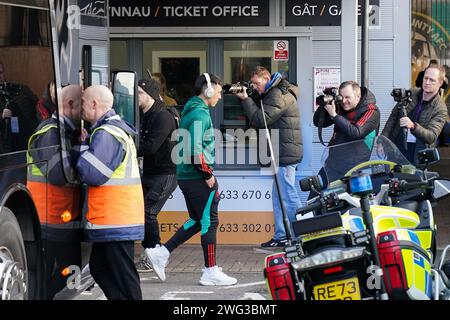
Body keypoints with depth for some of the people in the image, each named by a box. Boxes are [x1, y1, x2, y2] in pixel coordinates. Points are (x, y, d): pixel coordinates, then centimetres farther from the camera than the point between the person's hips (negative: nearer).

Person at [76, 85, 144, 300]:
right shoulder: (117, 128, 18)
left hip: (114, 221, -10)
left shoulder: (106, 134, -16)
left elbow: (92, 174, -22)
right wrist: (87, 143, 8)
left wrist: (83, 146, -8)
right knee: (99, 268, 17)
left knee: (123, 276, -7)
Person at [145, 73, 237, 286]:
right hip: (198, 177, -10)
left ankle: (161, 253, 14)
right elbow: (195, 149, -24)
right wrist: (208, 174, -16)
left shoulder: (190, 110, 16)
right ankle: (210, 272, 5)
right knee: (209, 222, -1)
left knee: (197, 221, 17)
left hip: (185, 175, 10)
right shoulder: (200, 113, -15)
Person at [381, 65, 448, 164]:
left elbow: (432, 137, -20)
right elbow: (393, 117, 14)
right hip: (396, 146, 3)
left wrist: (413, 126, -37)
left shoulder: (440, 109, -8)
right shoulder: (410, 94, 6)